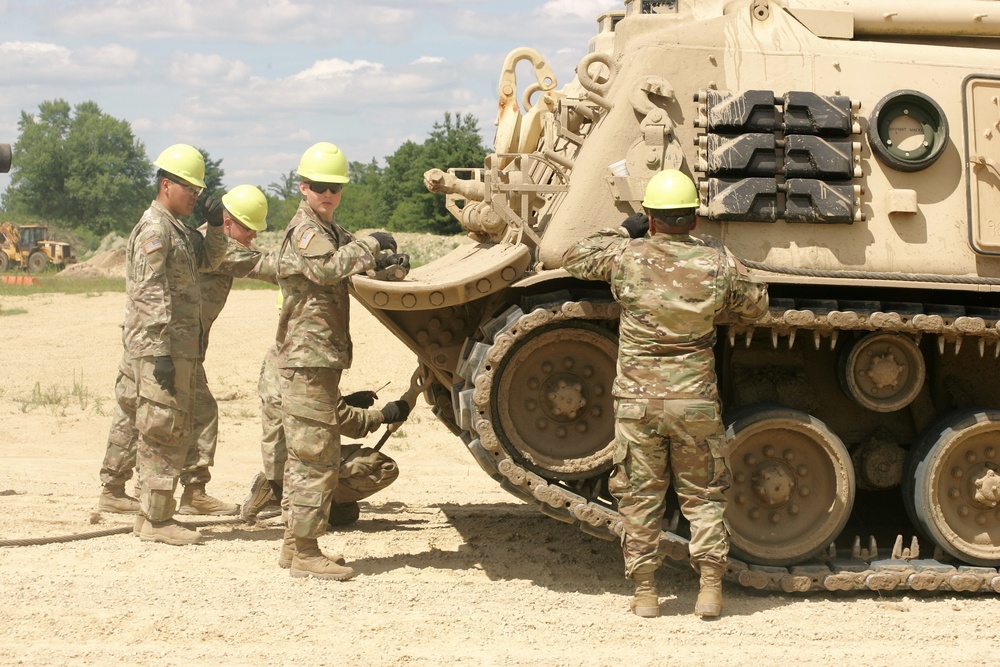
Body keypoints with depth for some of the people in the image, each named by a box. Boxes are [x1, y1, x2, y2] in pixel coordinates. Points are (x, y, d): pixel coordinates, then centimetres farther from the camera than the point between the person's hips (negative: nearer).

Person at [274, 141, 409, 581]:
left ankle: (297, 541, 21)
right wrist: (371, 245, -18)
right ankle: (305, 553, -7)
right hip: (308, 361, -10)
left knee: (305, 456, 14)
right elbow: (329, 268, -28)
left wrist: (387, 260, 1)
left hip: (319, 362, 10)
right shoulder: (304, 230, -11)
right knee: (315, 457, -9)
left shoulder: (330, 230, 20)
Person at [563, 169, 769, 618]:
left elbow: (574, 258, 11)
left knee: (639, 497, 10)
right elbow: (757, 305, 12)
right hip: (697, 401, 1)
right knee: (702, 496, 13)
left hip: (637, 400, -1)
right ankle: (710, 588, 7)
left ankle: (645, 592, 12)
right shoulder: (718, 264, -4)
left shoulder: (626, 257, -7)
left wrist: (623, 232, 17)